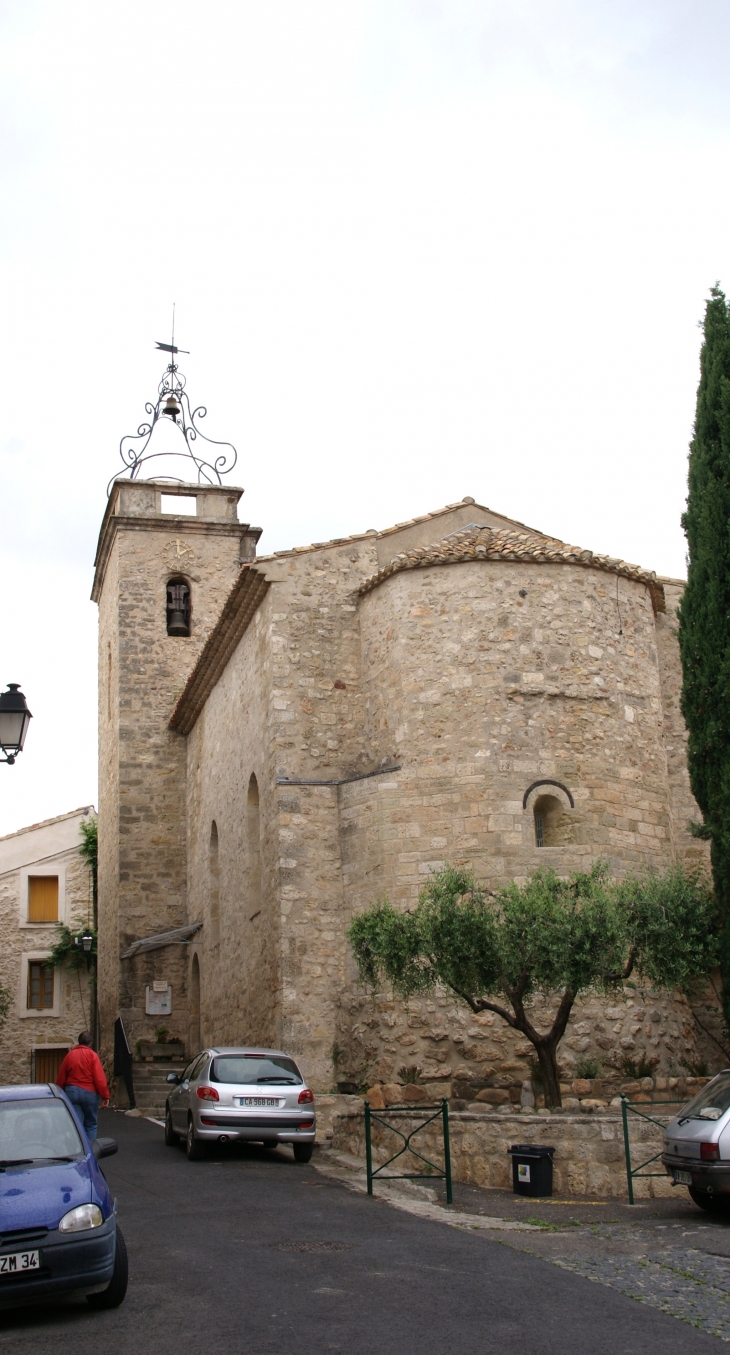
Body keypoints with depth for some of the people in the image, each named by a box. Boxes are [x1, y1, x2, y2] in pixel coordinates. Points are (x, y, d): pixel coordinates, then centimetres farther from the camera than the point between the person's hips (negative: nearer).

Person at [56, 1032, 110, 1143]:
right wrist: (105, 1095, -7)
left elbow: (61, 1077, 9)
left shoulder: (70, 1055, 4)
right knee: (91, 1124, 11)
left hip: (71, 1092, 2)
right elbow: (100, 1078, -12)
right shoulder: (92, 1056, -7)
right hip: (89, 1092, -2)